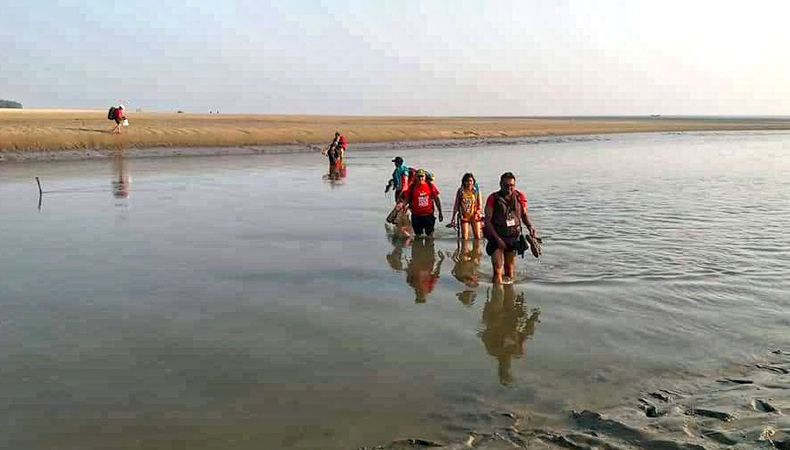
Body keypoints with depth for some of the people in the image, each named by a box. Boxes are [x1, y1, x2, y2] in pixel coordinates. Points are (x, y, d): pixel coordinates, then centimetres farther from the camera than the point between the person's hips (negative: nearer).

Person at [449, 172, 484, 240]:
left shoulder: (476, 191, 0)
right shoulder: (460, 191, 2)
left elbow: (480, 205, 0)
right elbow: (456, 205, 6)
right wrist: (453, 218, 6)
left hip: (475, 216, 0)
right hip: (464, 217, 0)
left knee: (478, 237, -1)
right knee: (464, 238, -4)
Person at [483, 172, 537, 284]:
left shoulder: (520, 197, -1)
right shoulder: (493, 198, -10)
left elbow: (524, 215, 12)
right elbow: (487, 221, -11)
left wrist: (530, 226, -10)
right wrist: (497, 239, -19)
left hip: (513, 237, 3)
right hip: (497, 238, -3)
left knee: (510, 273, 15)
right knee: (498, 272, -10)